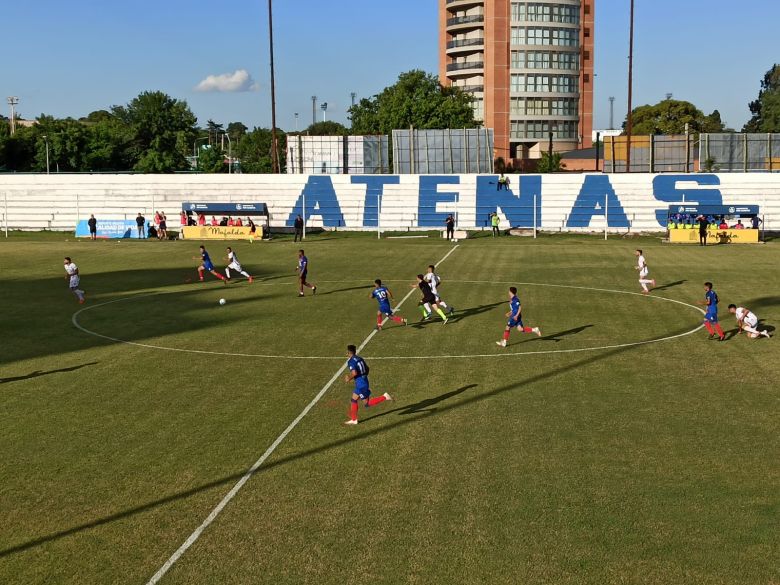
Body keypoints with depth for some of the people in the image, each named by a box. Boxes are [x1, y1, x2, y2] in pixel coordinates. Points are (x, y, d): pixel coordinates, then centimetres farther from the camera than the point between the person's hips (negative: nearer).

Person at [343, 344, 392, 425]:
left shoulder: (350, 361, -15)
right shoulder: (360, 358, 11)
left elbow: (354, 373, -26)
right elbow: (367, 369, 18)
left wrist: (349, 379, -9)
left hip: (361, 384, -9)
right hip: (365, 381, 9)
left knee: (367, 404, -1)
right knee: (354, 400, 17)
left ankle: (384, 397, -9)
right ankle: (353, 420, 22)